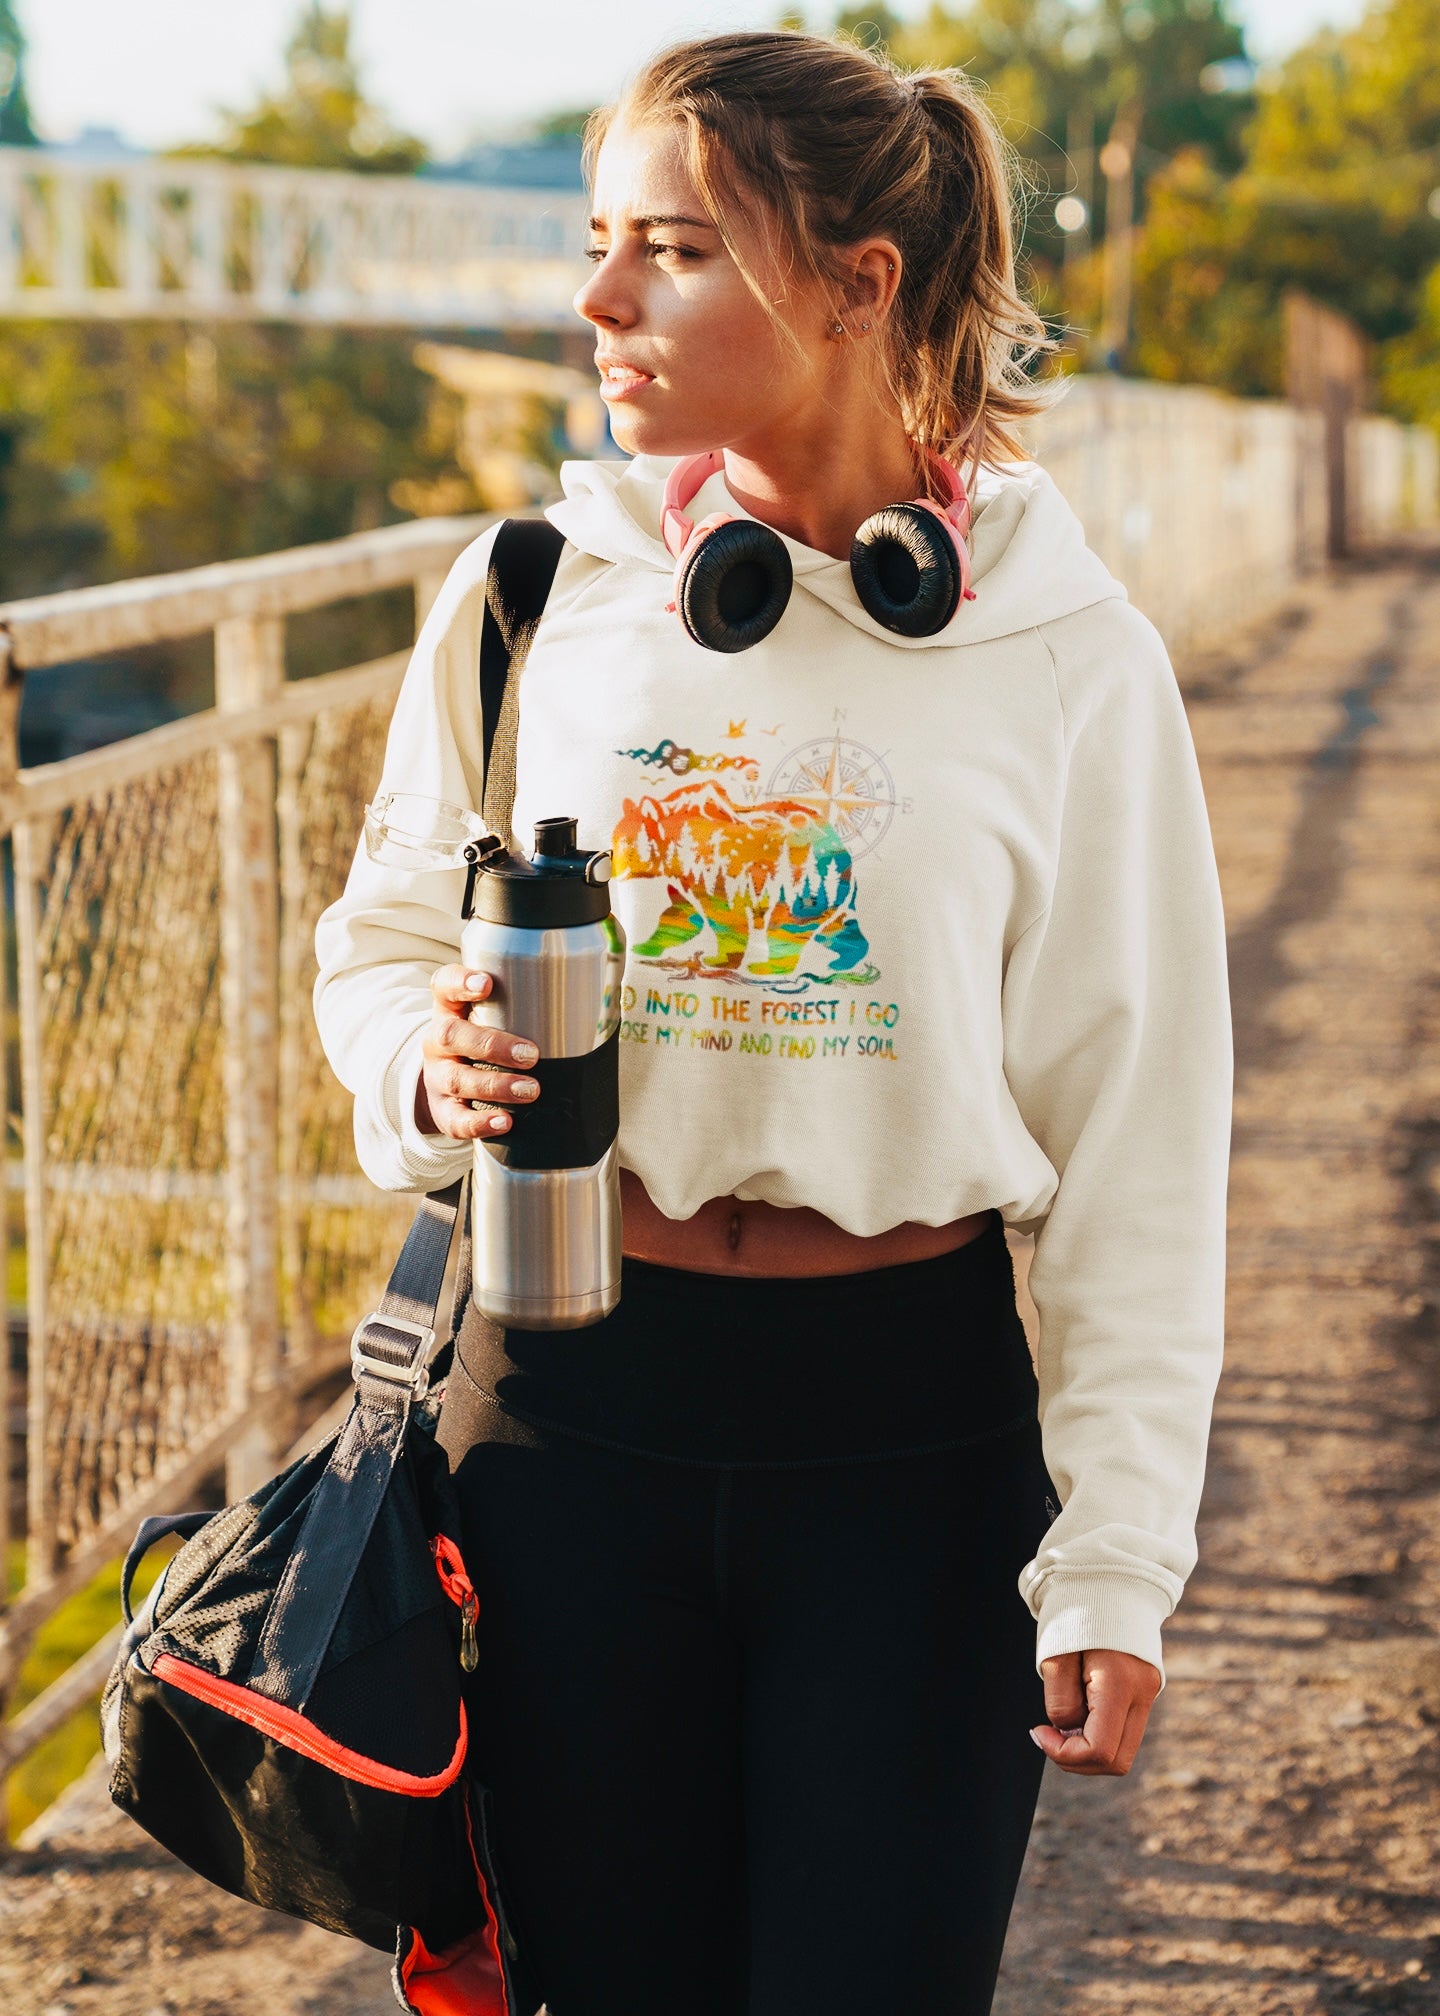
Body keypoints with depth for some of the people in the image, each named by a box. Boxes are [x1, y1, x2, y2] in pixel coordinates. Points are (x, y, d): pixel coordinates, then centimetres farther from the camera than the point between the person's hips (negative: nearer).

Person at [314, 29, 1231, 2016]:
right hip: (576, 1405, 2)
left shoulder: (1066, 659, -6)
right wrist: (429, 1061, -12)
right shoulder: (530, 596, 0)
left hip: (918, 1424, -2)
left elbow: (1135, 1146, -3)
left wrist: (1117, 1560, -6)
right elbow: (378, 942, 12)